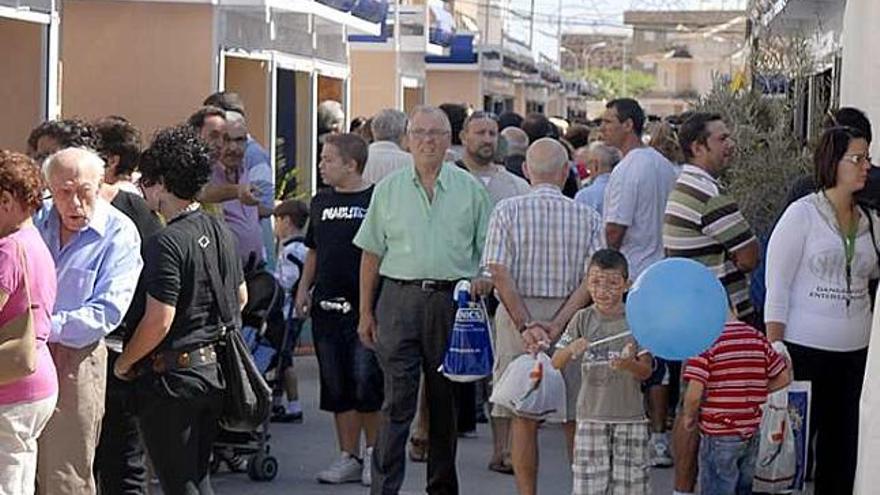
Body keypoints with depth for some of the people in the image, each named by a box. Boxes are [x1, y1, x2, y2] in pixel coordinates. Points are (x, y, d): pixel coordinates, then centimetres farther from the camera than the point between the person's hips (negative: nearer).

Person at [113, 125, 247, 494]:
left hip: (174, 374, -8)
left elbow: (159, 320, -22)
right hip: (214, 369, 8)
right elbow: (240, 298, 18)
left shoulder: (168, 242, -19)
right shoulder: (220, 232, 6)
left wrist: (123, 363, -8)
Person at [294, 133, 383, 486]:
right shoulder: (321, 202, 14)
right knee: (336, 387, 8)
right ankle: (349, 457, 16)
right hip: (327, 307, 6)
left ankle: (374, 450, 12)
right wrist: (304, 287, 11)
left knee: (366, 384, -6)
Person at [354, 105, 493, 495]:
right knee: (397, 400, -7)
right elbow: (372, 254, 9)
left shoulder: (470, 189, 7)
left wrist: (484, 279, -9)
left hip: (452, 300, 1)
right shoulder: (388, 189, 8)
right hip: (400, 298, -1)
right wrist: (366, 312, 6)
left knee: (445, 400, 9)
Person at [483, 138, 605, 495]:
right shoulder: (588, 217, 0)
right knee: (576, 418, 10)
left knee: (523, 417, 5)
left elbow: (499, 274, -11)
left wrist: (526, 326, -14)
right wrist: (558, 325, -12)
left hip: (517, 316, -1)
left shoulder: (507, 211, -3)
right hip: (571, 320, 1)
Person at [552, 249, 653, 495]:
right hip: (591, 416, 1)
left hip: (629, 417, -1)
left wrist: (629, 365, -28)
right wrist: (572, 350, -21)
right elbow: (556, 363, 0)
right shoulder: (582, 319, 3)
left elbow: (646, 371, -5)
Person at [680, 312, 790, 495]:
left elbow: (694, 393, -20)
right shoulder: (757, 338, 3)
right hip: (752, 434, 6)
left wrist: (689, 416, -1)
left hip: (719, 435, -6)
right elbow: (784, 378, 8)